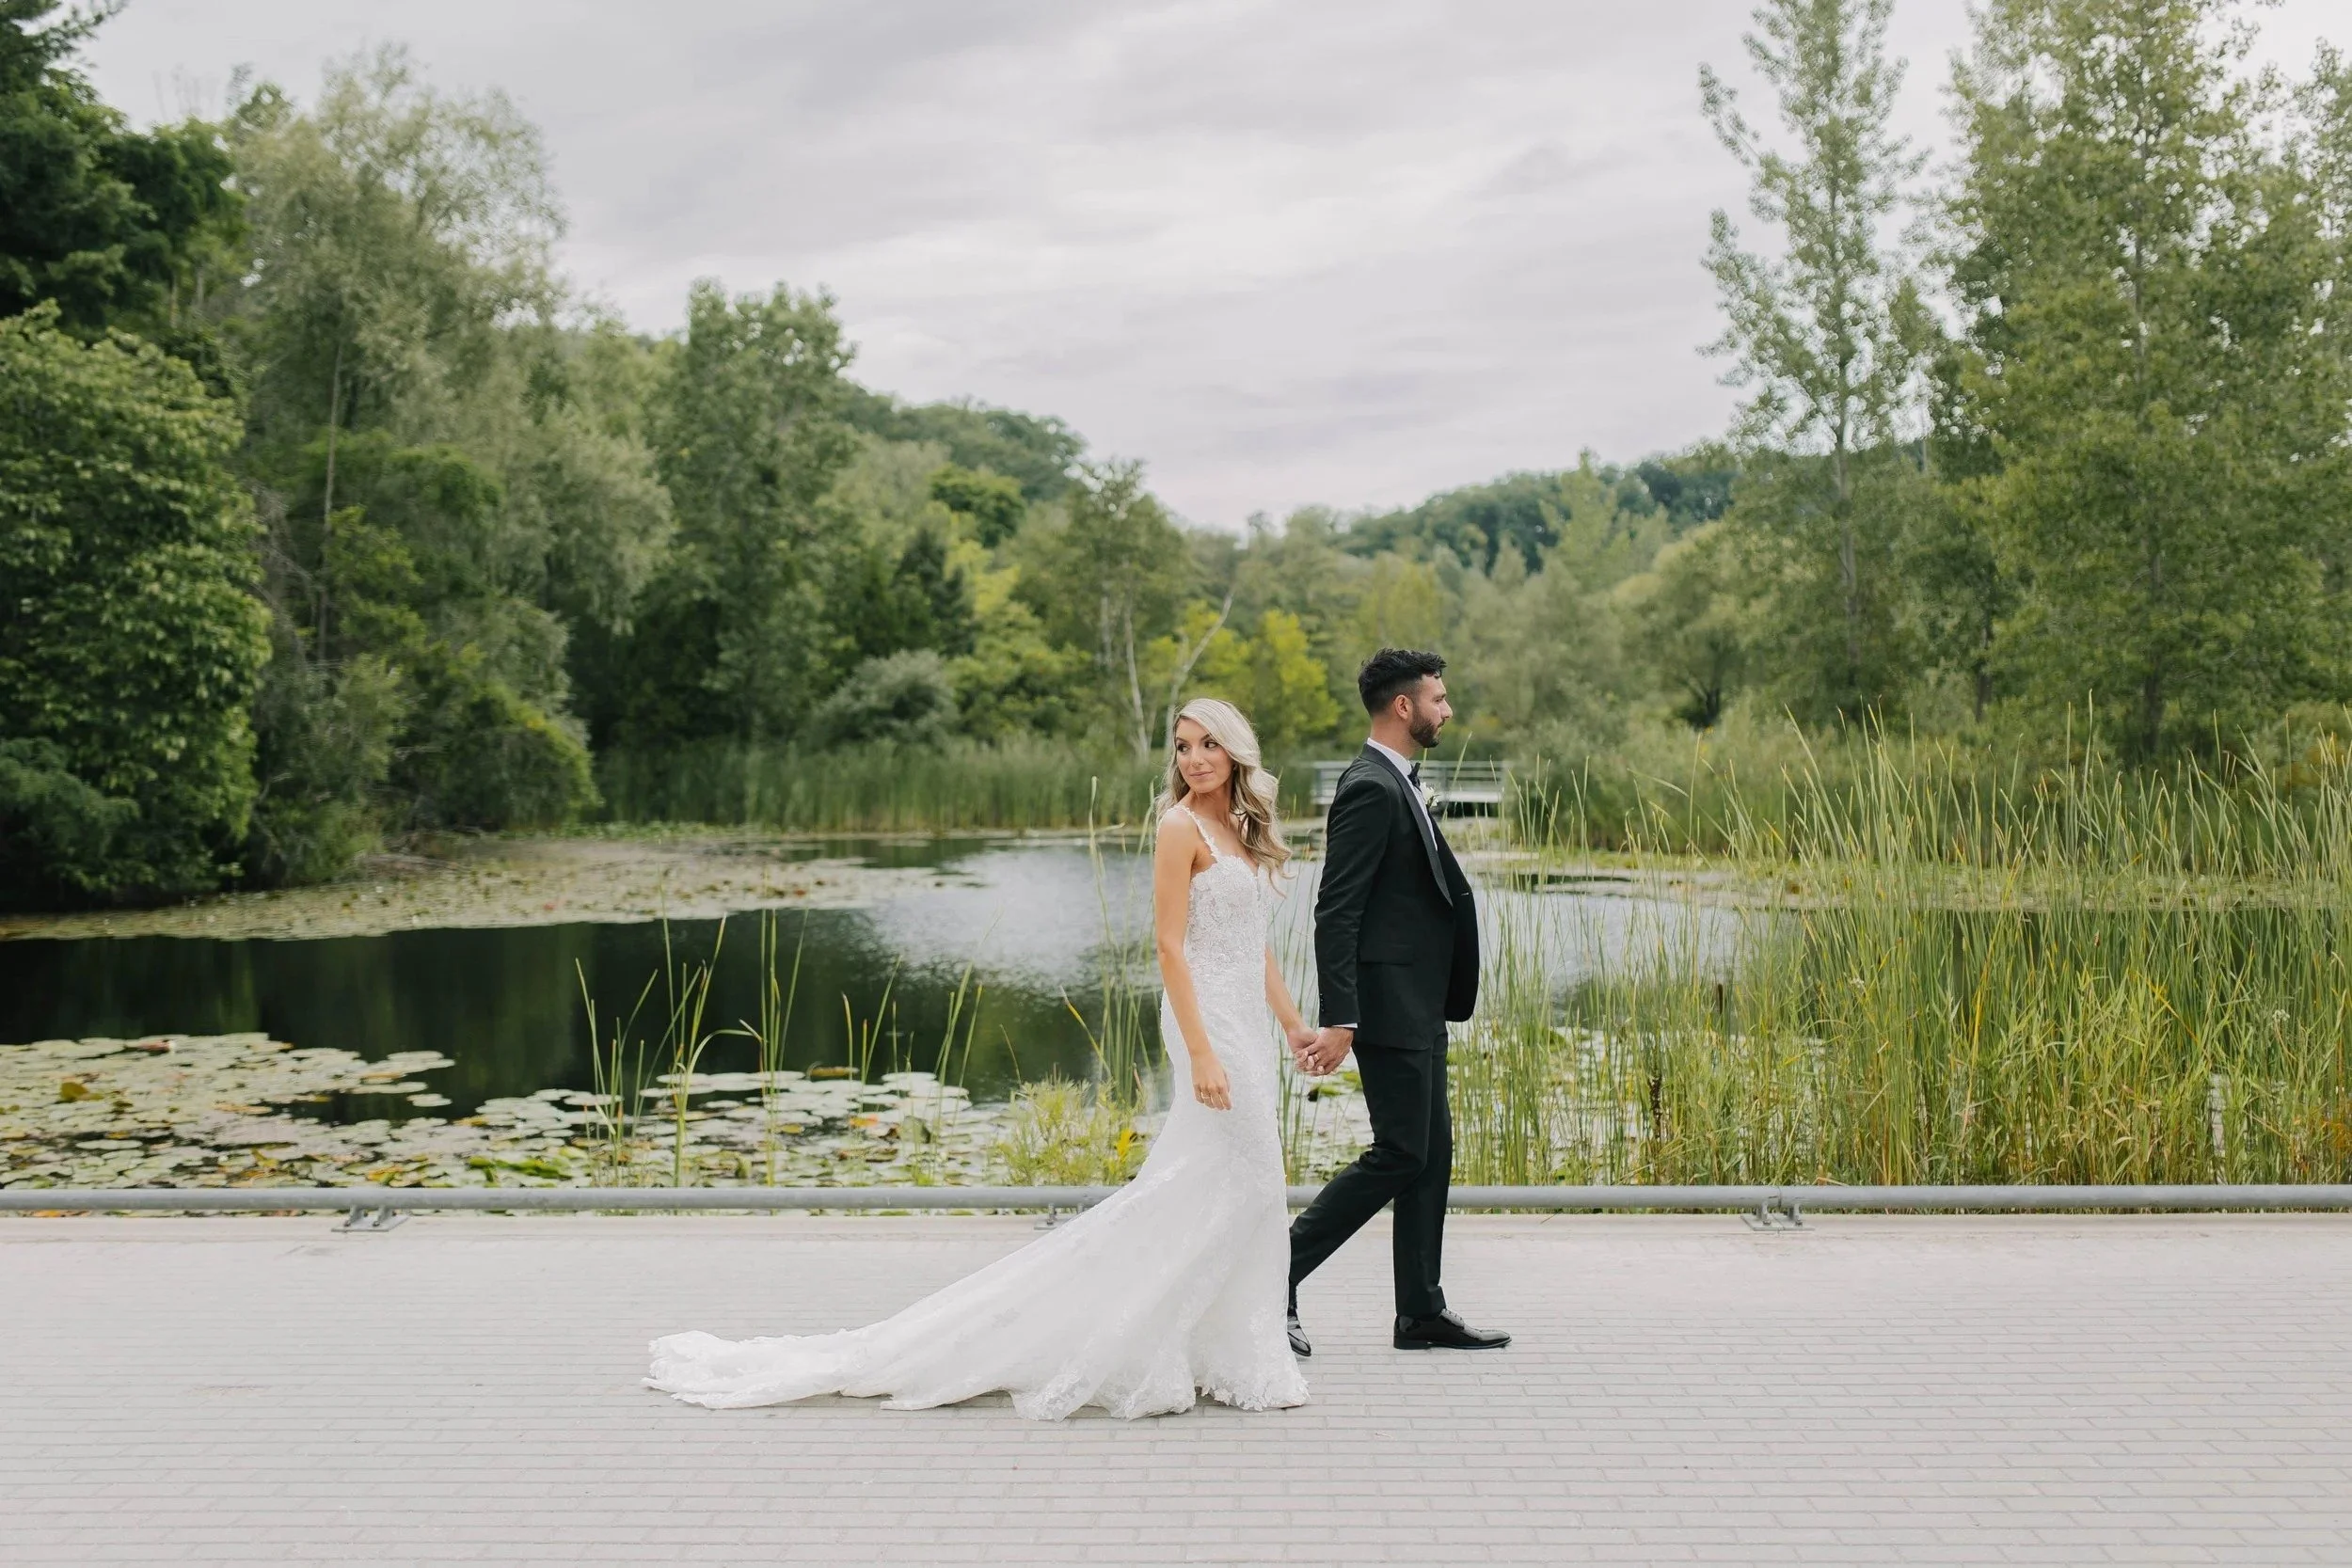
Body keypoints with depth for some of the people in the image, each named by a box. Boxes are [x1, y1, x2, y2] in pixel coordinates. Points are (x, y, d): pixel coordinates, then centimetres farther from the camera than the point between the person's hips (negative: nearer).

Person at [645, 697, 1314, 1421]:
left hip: (1246, 1024, 8)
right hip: (1209, 1020, -8)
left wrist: (1292, 1022, 16)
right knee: (1238, 1179, -8)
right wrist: (1200, 1052, -22)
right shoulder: (1181, 827, -12)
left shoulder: (1244, 828, 14)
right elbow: (1171, 945, -17)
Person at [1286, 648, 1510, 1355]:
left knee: (1430, 1155, 12)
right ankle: (1276, 1277, -1)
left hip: (1420, 1007, 10)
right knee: (1399, 1154, -8)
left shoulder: (1398, 785, 16)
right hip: (1390, 1005, -10)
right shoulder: (1371, 790, -16)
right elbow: (1335, 913, -21)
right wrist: (1338, 1022, -26)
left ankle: (1421, 1312, 18)